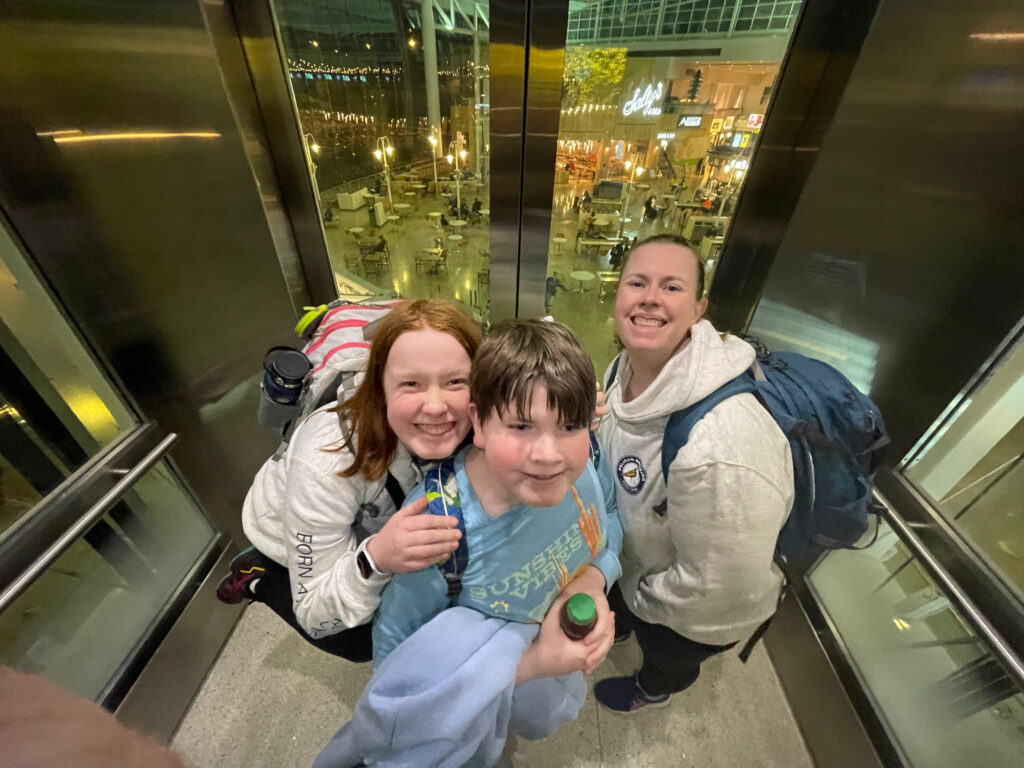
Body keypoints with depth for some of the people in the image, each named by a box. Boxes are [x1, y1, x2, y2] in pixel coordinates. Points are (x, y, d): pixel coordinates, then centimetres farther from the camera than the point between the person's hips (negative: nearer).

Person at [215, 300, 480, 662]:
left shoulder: (469, 430, -31)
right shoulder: (326, 464, -41)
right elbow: (315, 614, -28)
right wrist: (374, 561, -47)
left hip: (371, 528, 4)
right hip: (293, 544, -3)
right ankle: (259, 576, 18)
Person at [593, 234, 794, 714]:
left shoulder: (718, 445, -47)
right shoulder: (628, 368, -21)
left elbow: (717, 588, -31)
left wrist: (642, 596, -12)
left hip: (695, 615, -5)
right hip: (633, 556, 5)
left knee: (665, 655, 31)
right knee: (617, 600, 37)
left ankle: (651, 691, 70)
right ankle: (616, 628, 76)